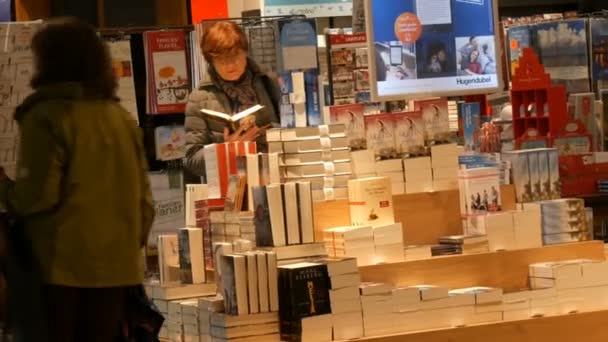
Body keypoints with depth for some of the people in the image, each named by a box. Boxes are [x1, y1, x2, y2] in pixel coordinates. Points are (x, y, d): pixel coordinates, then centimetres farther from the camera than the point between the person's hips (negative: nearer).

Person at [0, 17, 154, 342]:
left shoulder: (47, 116, -8)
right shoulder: (121, 117, 11)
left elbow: (37, 195, -12)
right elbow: (142, 195, 12)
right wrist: (134, 242, 22)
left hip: (62, 263, -6)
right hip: (116, 263, 6)